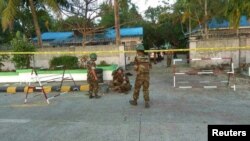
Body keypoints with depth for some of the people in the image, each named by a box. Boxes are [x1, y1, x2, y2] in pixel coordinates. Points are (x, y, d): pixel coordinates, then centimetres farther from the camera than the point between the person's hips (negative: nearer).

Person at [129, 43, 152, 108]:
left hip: (139, 76, -4)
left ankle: (135, 101, 27)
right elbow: (150, 66, 18)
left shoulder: (137, 57, -9)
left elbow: (136, 68, -12)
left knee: (137, 89, 13)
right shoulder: (147, 57, 7)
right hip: (146, 76, 4)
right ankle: (147, 103, -2)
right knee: (146, 90, 8)